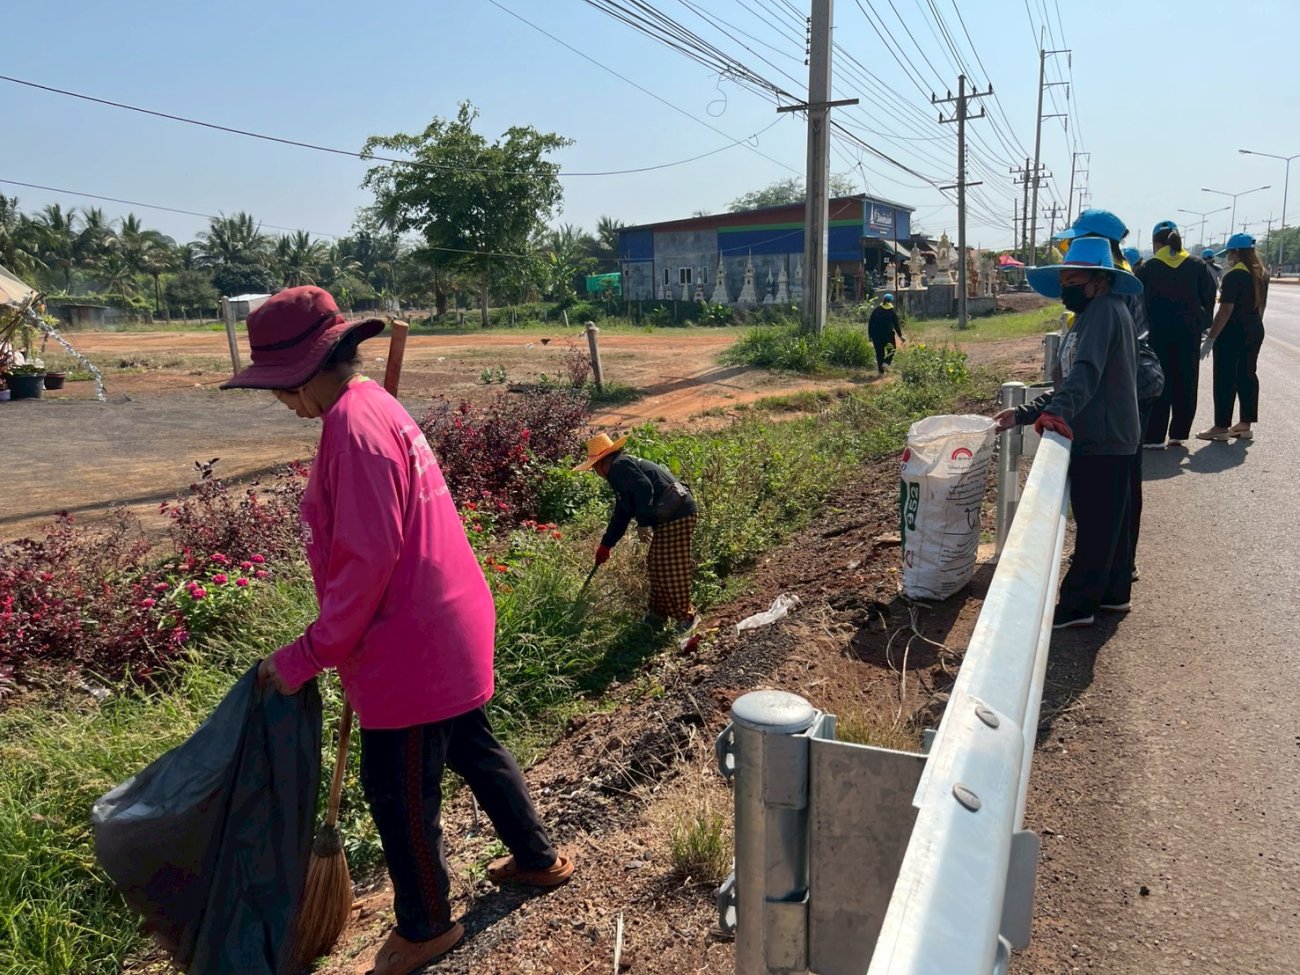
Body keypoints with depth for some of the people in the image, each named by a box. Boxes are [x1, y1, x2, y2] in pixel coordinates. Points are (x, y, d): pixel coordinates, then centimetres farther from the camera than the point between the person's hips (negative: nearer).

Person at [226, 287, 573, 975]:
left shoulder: (354, 425, -22)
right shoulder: (376, 407, 9)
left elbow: (367, 562, -25)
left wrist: (305, 657, -17)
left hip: (412, 648, -10)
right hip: (450, 631, 10)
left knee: (398, 791, 9)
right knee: (473, 749, 25)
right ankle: (537, 858, 44)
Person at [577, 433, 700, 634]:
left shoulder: (620, 465, -9)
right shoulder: (619, 474, 24)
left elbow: (644, 488, -24)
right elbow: (621, 516, 29)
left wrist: (642, 523, -23)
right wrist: (606, 545, 31)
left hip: (678, 515, -11)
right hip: (667, 518, 11)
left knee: (672, 569, -4)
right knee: (655, 565, 16)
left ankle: (686, 616, 8)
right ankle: (658, 614, 27)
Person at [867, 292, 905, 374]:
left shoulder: (876, 309, 4)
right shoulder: (892, 311, -2)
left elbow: (870, 323, 3)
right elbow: (896, 324, -2)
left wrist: (870, 335, 9)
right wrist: (900, 336, 4)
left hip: (876, 334, 2)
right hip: (888, 334, -2)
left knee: (879, 352, 9)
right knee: (891, 349, 18)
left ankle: (881, 371, 10)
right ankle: (887, 362, -7)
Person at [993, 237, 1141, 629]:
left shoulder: (1105, 310, -15)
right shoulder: (1089, 316, 18)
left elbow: (1087, 371, -32)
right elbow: (1068, 384, 20)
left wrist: (1058, 411, -45)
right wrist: (1023, 414, 11)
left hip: (1104, 442, -10)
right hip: (1104, 440, 10)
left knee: (1095, 525, -1)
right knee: (1110, 522, 19)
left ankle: (1077, 604, 7)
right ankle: (1113, 593, 31)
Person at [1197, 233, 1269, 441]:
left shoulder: (1234, 275, -17)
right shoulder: (1262, 274, 9)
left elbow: (1226, 310, -21)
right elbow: (1260, 305, 16)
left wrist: (1210, 338, -19)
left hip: (1233, 331, -8)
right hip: (1255, 330, 8)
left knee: (1225, 378, -3)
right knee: (1247, 375, 12)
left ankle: (1221, 427, 0)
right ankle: (1246, 425, 16)